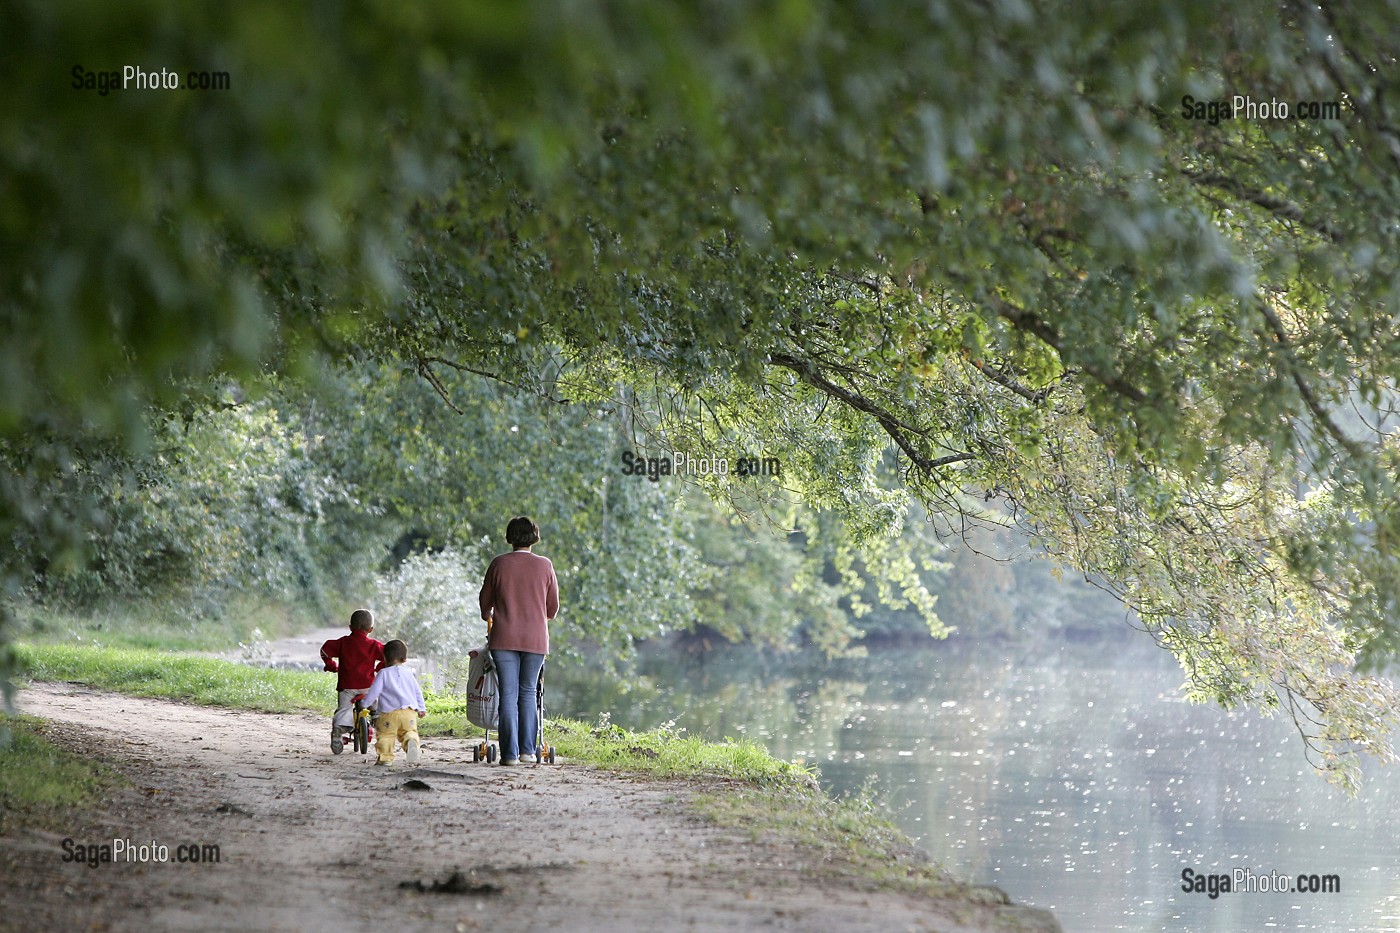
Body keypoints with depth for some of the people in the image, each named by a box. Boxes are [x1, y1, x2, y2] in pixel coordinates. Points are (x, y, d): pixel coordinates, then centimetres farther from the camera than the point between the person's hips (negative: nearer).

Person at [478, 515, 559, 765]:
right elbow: (553, 606, 9)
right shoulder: (544, 565, 0)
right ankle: (528, 749, 9)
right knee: (528, 692, 12)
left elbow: (486, 600, 11)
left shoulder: (499, 564, -1)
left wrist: (489, 620, 33)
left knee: (508, 694, 0)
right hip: (535, 639, 1)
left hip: (504, 638, -1)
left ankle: (510, 752, -3)